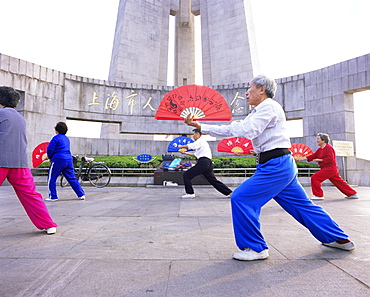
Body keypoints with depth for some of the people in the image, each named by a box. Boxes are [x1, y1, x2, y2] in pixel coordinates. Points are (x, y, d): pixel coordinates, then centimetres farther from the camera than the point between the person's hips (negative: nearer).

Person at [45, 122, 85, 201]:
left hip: (58, 160, -7)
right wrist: (52, 157, 25)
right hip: (69, 159, 7)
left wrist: (50, 157, 11)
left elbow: (49, 149, -9)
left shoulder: (56, 138, -7)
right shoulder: (66, 138, 17)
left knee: (51, 179, 7)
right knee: (72, 178, 11)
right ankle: (81, 194, 10)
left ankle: (53, 197, 9)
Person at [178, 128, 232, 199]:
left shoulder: (201, 140, -2)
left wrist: (181, 146, 8)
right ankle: (229, 192, 13)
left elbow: (190, 146, -10)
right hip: (208, 163, 10)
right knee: (213, 180, 13)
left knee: (186, 175, -6)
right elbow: (195, 154, 30)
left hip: (203, 162, -10)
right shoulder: (201, 142, 28)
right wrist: (185, 153, 28)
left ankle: (190, 193, -2)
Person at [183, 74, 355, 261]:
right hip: (281, 166, 10)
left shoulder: (269, 106, -8)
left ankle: (256, 248, 1)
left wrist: (234, 124, -1)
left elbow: (248, 131, -24)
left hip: (276, 165, -10)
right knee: (302, 205, 19)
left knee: (240, 198, -11)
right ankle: (338, 238, 35)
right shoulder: (258, 112, 20)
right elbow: (230, 131, 16)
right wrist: (199, 126, 13)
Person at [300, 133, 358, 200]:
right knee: (339, 182, 17)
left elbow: (330, 159, -22)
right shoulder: (320, 149, 15)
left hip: (329, 169, -10)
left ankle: (319, 195, -9)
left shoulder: (328, 147, -13)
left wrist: (319, 160, -16)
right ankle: (352, 194, 28)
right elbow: (313, 156, 10)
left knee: (314, 178, -15)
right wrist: (302, 158, 1)